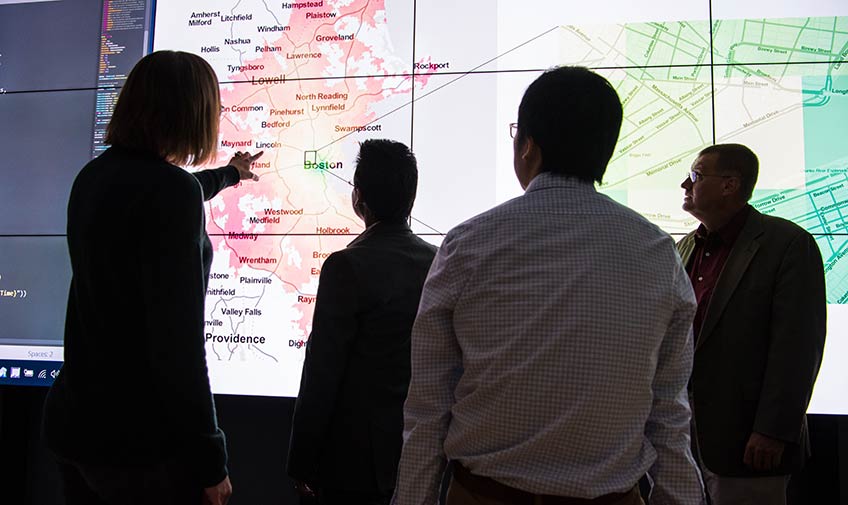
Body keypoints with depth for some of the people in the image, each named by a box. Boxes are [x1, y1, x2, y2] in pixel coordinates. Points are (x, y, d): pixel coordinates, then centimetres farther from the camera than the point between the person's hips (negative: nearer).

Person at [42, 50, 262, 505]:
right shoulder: (171, 188, -20)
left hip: (74, 422, 8)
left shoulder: (95, 177, 6)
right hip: (140, 441, -8)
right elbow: (178, 342, -24)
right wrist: (210, 461, -15)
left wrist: (230, 174, 47)